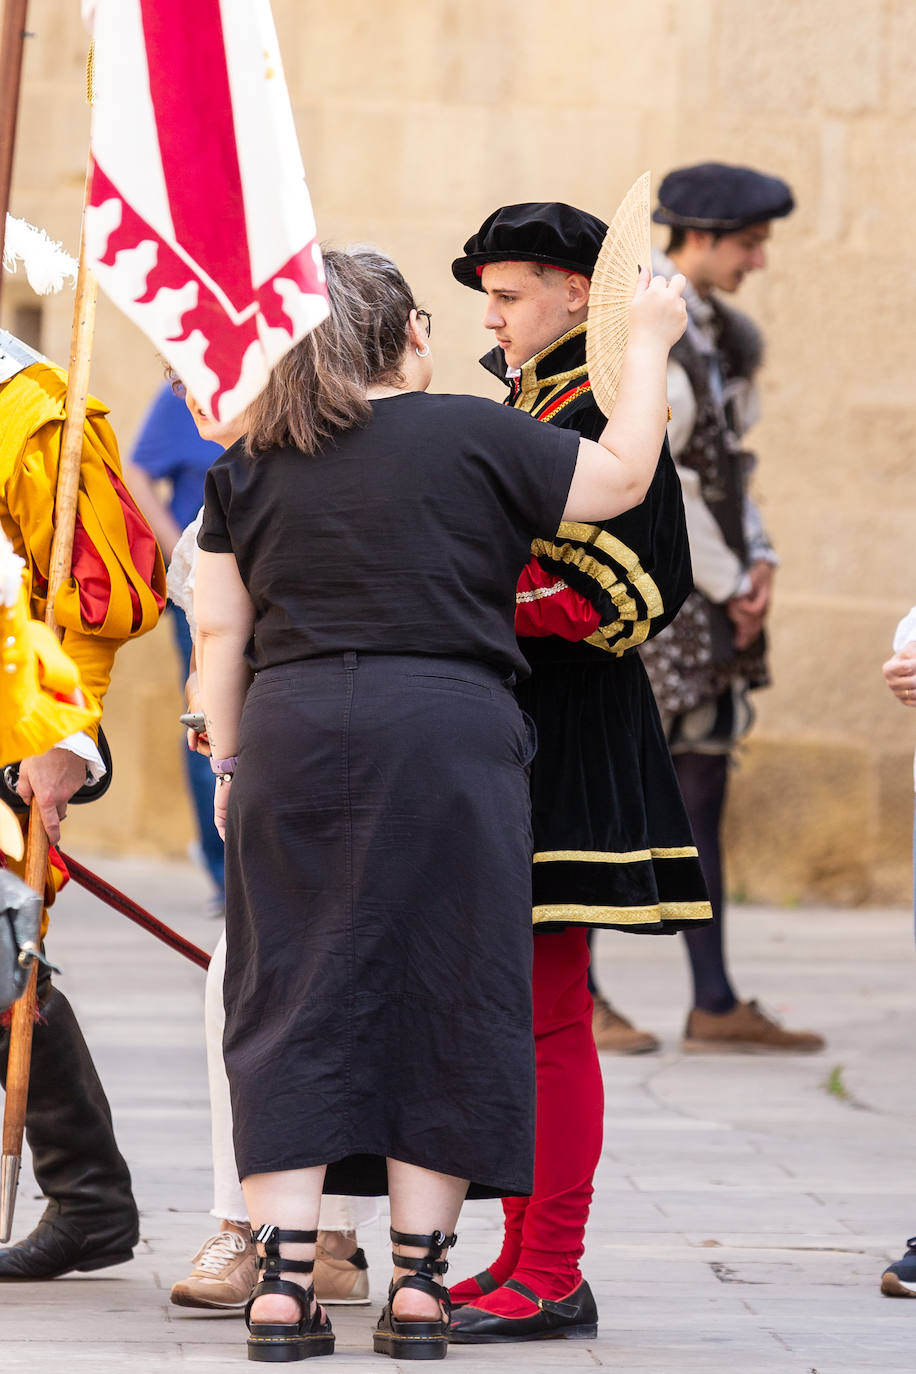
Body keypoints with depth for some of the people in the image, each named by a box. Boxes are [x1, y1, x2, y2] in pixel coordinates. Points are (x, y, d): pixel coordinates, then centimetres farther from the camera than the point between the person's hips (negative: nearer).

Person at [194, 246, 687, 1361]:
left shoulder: (249, 465, 8)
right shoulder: (475, 437, -1)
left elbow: (218, 630, 8)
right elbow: (623, 476, 9)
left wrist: (230, 763, 16)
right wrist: (648, 345, 19)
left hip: (291, 735, 3)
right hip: (446, 733, -3)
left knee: (292, 1003, 6)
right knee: (442, 1002, 5)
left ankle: (282, 1281, -1)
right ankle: (418, 1282, 5)